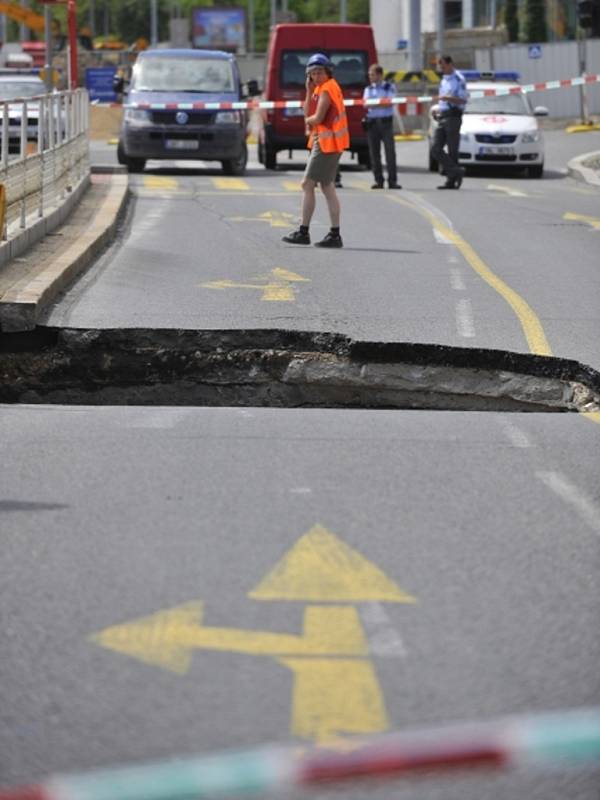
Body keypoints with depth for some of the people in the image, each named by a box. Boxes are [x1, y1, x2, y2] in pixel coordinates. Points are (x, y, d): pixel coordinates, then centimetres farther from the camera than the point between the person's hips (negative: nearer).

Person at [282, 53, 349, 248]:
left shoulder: (327, 89, -13)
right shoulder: (320, 88, 18)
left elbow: (318, 118, -20)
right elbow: (307, 114, 14)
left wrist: (308, 120, 1)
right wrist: (309, 91, 6)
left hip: (326, 143, -11)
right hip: (324, 142, 11)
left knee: (308, 185, -8)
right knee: (327, 188, 12)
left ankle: (303, 232, -6)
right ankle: (335, 234, 11)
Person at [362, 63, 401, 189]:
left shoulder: (389, 87, 6)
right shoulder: (368, 89, 15)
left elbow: (389, 103, -6)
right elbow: (365, 104, 1)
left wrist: (373, 104, -11)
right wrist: (381, 103, -17)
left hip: (385, 121, -3)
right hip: (372, 121, 3)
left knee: (390, 151, -8)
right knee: (374, 152, 0)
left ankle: (392, 180, -7)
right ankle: (378, 180, 6)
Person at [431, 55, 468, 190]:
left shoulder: (458, 79, -7)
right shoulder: (443, 80, 18)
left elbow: (463, 100, -14)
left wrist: (446, 98, -25)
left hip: (453, 117, -8)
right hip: (442, 118, 8)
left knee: (452, 150, -4)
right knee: (436, 149, -3)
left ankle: (451, 181, -1)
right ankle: (455, 172, -2)